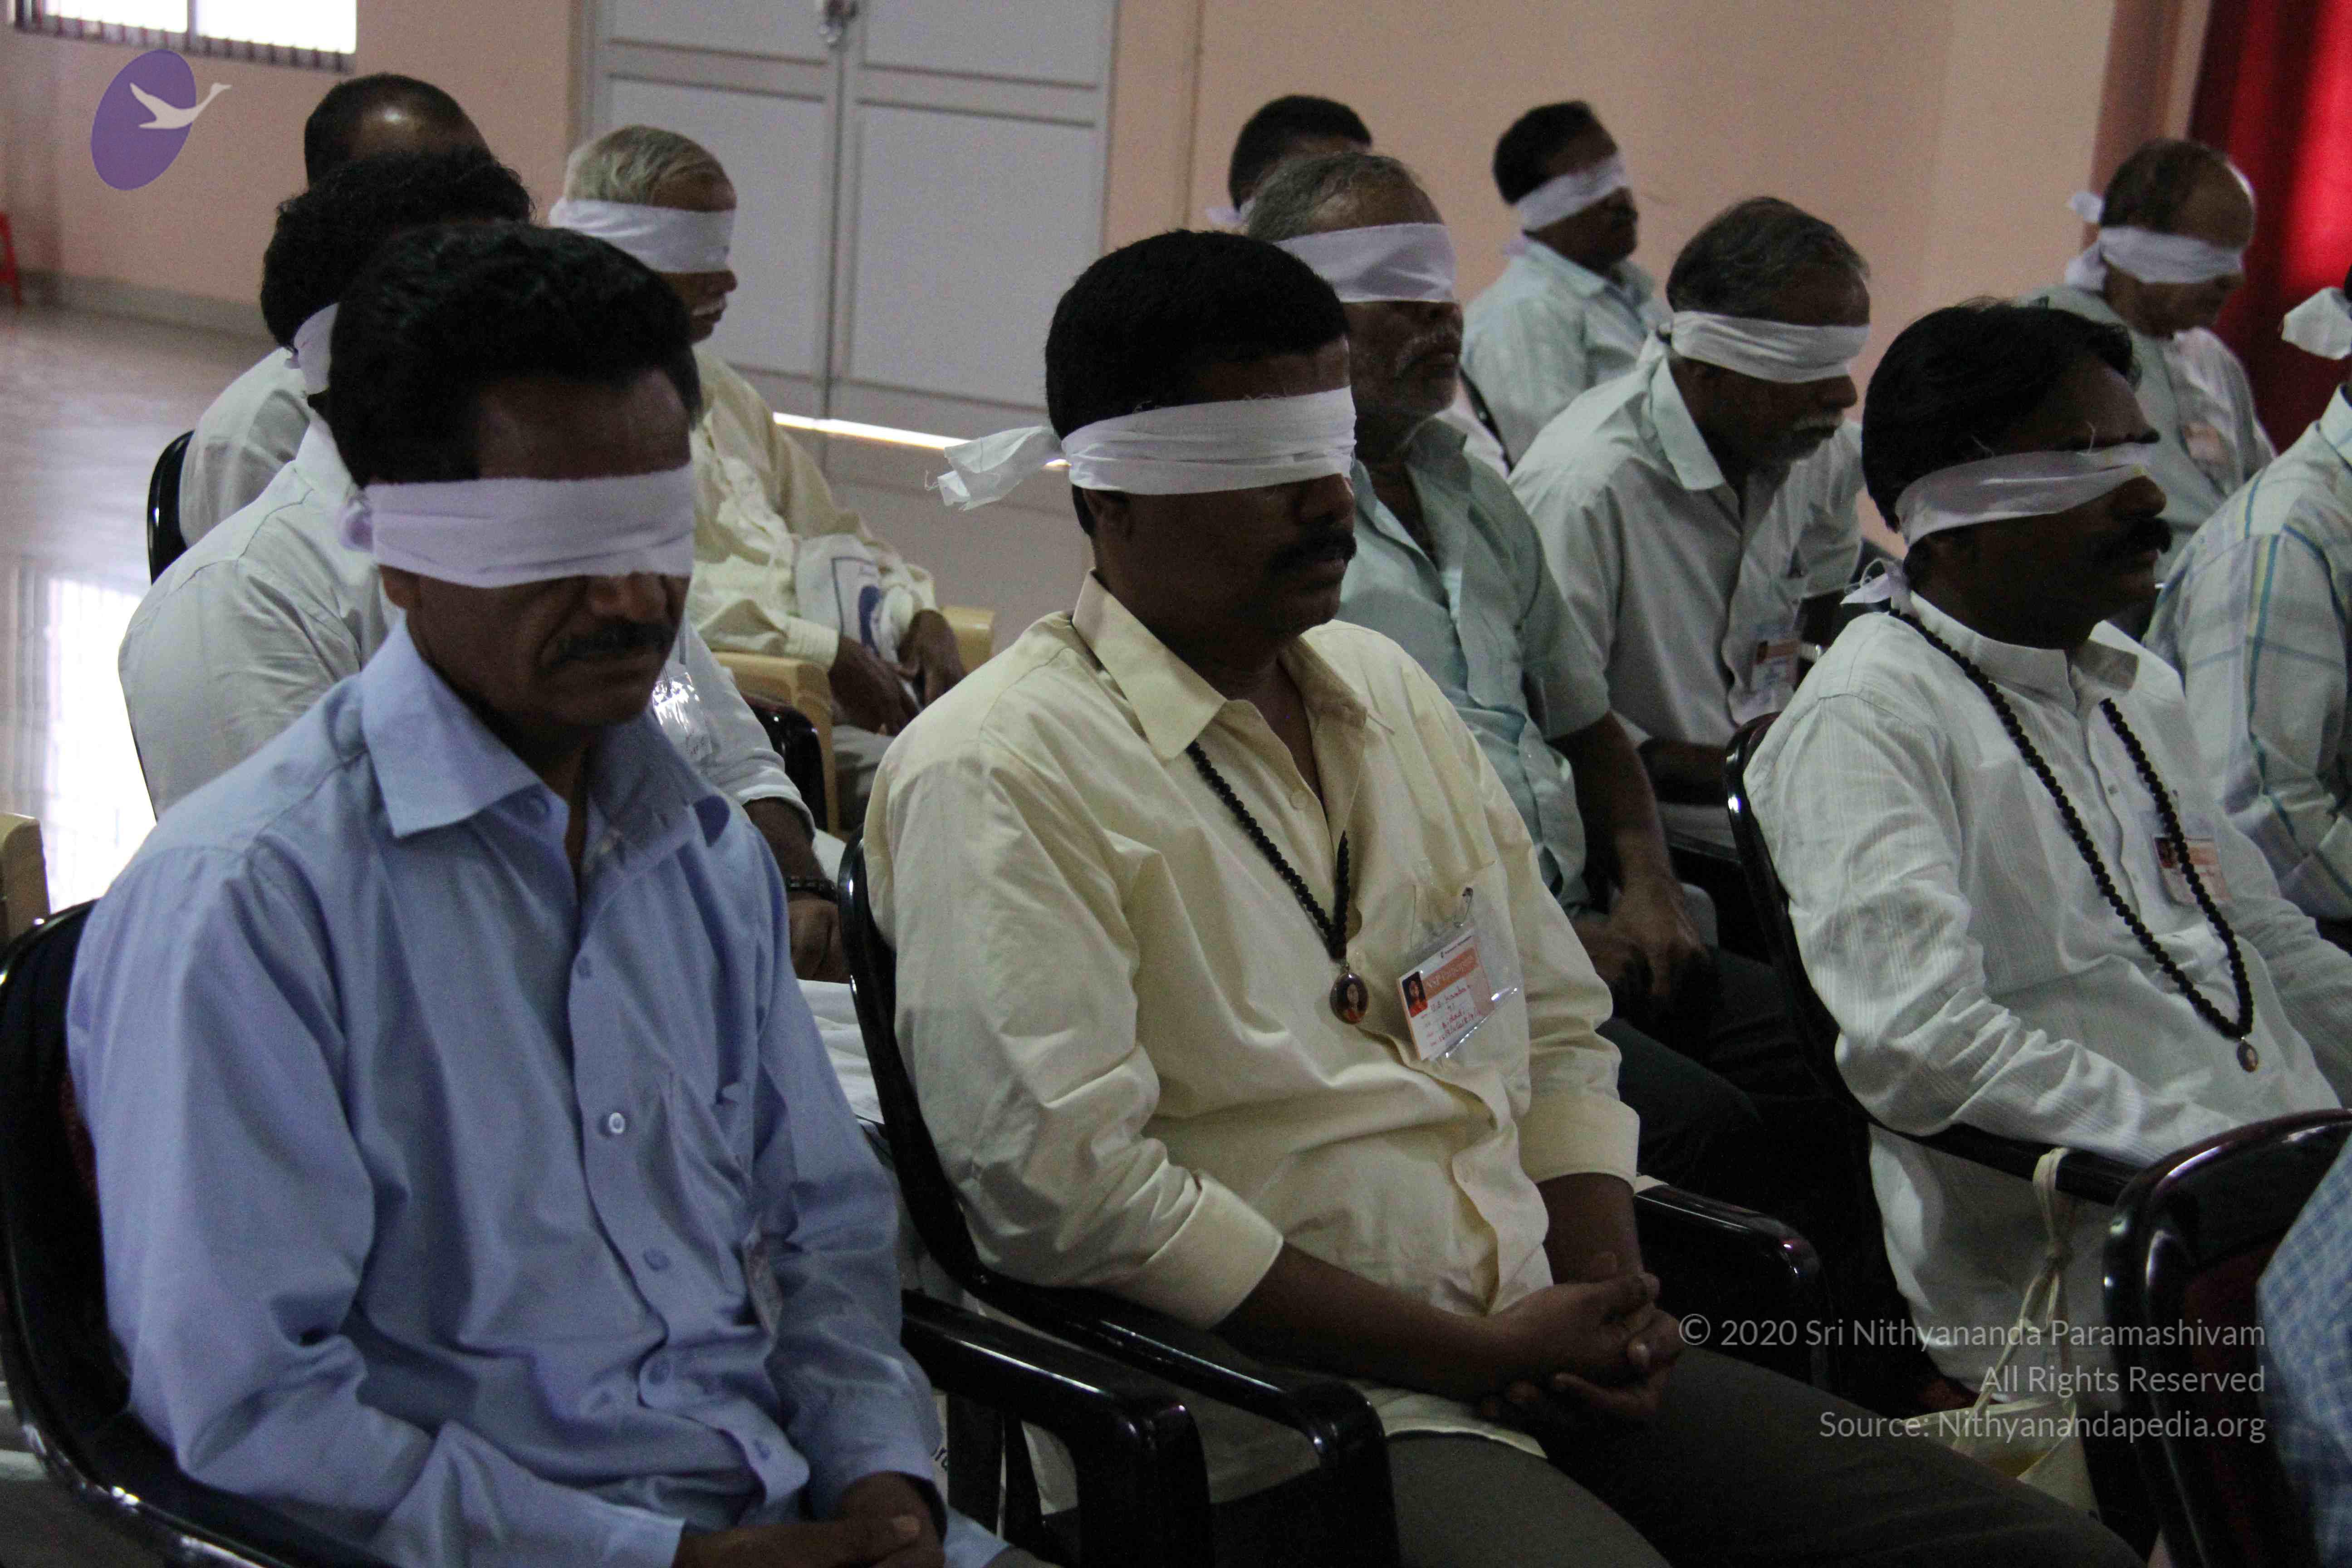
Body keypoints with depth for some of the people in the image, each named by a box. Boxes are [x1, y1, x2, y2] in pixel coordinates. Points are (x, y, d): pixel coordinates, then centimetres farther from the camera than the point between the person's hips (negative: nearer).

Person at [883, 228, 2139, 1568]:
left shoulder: (1386, 687, 18)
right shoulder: (1002, 778, -7)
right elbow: (1065, 1188, -17)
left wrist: (1610, 1302, 2)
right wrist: (1473, 1356, -13)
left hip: (1543, 1355, 7)